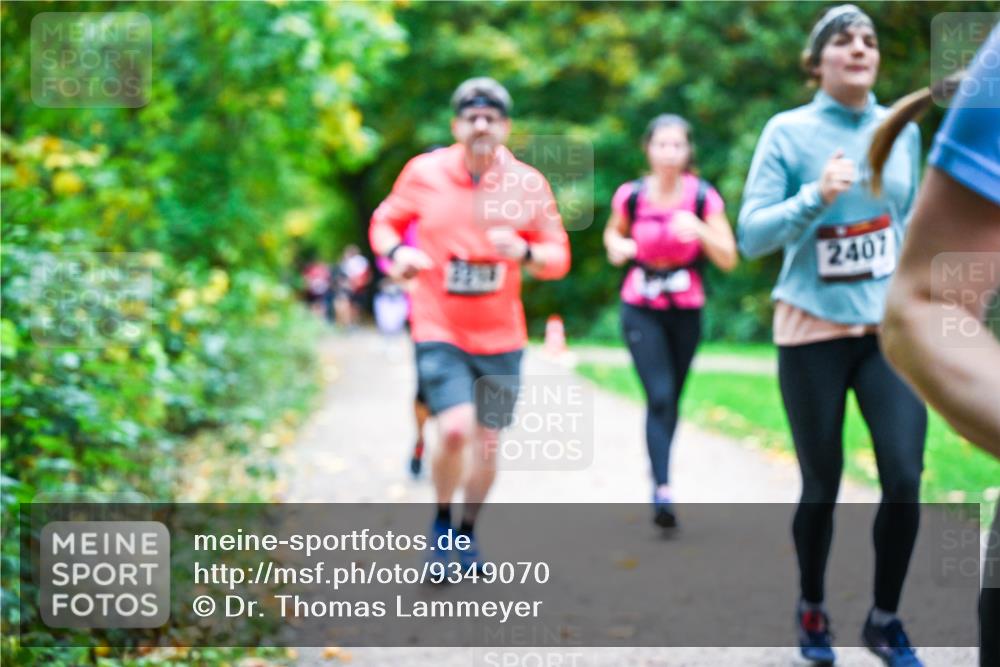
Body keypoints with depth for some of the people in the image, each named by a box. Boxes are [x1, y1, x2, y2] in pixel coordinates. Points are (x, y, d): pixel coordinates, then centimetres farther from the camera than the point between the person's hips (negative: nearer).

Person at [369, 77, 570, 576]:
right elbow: (385, 221, 9)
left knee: (488, 442, 10)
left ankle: (467, 532, 34)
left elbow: (558, 257, 3)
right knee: (455, 431, -20)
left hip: (501, 336, 3)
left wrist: (525, 253, -19)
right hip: (439, 332, -2)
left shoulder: (528, 184, -2)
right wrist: (396, 252, -13)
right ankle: (441, 521, 7)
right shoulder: (424, 173, -5)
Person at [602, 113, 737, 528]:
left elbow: (728, 259, -7)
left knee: (672, 399, 12)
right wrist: (617, 247, -6)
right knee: (659, 397, -15)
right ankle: (662, 490, -20)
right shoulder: (631, 196, -4)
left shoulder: (703, 197, -7)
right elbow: (613, 233, 17)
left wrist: (699, 231, -24)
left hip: (686, 311, 1)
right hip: (641, 310, -1)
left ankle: (659, 476, 32)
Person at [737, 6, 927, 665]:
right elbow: (751, 235, -10)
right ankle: (812, 609, 30)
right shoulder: (788, 132, -6)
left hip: (889, 330, 3)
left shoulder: (903, 131, 6)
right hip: (814, 330, -3)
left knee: (905, 477, -9)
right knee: (822, 485, 5)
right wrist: (815, 198, -24)